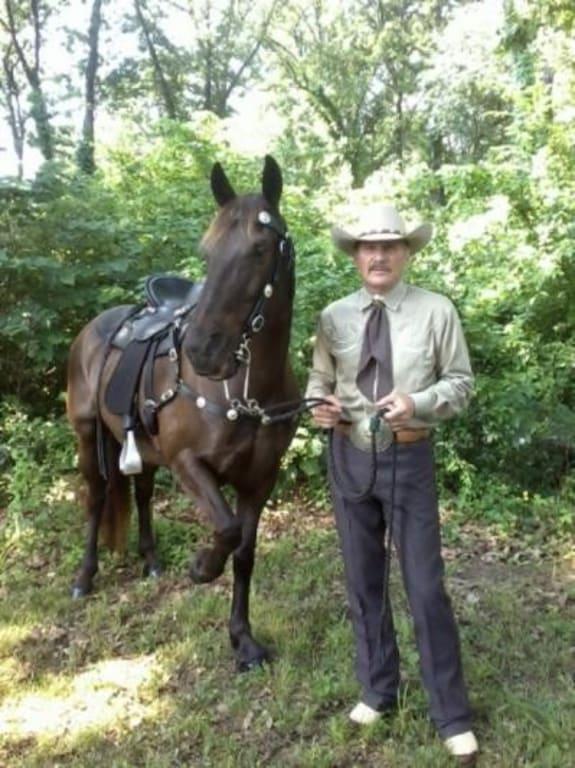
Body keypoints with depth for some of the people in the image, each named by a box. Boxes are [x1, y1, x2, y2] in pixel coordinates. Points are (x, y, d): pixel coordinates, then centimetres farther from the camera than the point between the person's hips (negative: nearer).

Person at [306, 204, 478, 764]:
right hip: (348, 457, 3)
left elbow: (461, 382, -2)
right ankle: (377, 691, 34)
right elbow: (319, 379, 10)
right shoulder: (334, 316, 2)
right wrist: (319, 407, -12)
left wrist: (419, 403, -20)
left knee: (425, 587, 2)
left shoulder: (436, 311, -5)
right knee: (362, 581, 14)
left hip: (409, 458, -3)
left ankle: (452, 717, 19)